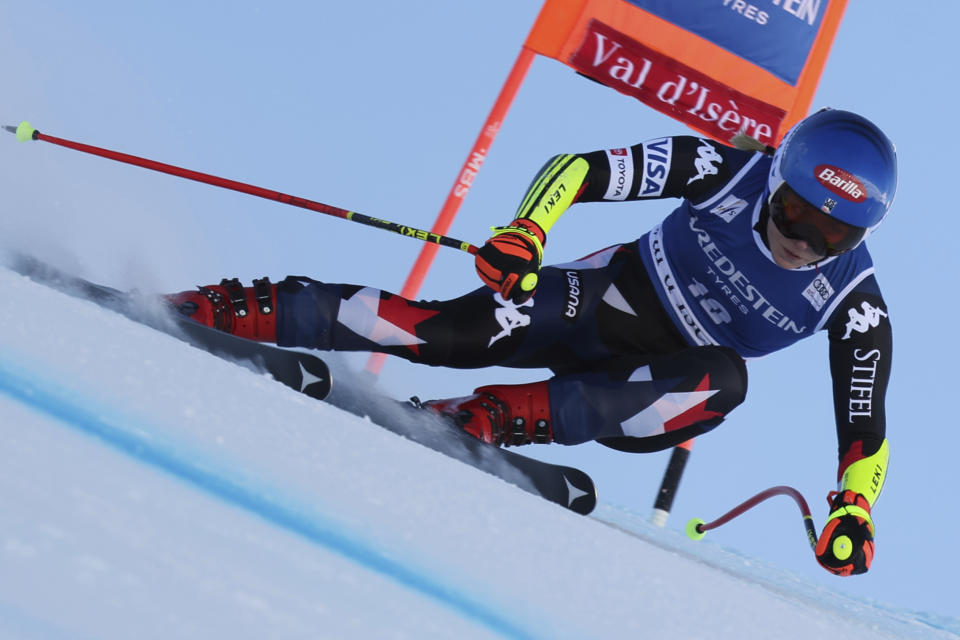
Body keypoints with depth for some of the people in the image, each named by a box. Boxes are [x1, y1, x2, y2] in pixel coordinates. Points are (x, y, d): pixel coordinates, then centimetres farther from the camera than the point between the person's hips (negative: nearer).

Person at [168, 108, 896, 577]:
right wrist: (527, 231, -36)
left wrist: (854, 510, -29)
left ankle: (497, 418, -35)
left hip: (649, 382, 1)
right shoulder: (731, 170, -19)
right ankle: (240, 312, -18)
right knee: (454, 331, -25)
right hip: (606, 298, -1)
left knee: (726, 380, -34)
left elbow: (866, 428, -12)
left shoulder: (855, 306, -17)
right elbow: (580, 169, -19)